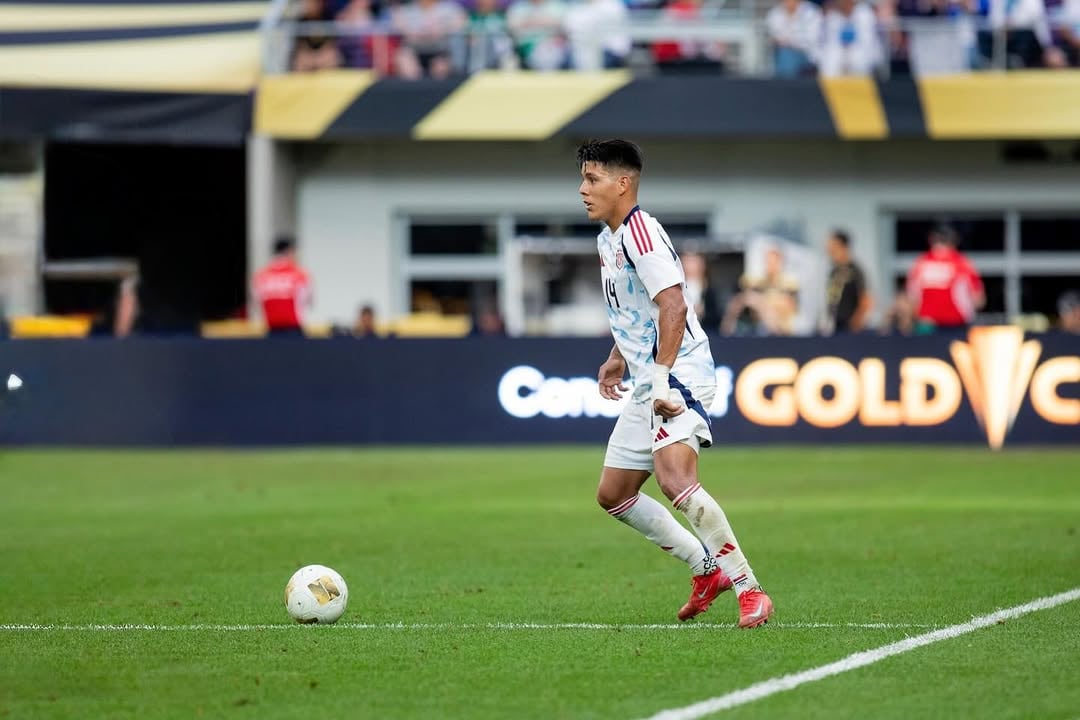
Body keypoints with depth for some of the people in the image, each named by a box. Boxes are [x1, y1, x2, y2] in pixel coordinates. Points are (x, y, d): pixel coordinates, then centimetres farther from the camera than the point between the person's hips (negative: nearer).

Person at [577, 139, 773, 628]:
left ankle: (748, 588, -25)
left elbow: (673, 308, -24)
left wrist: (662, 379, -29)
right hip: (647, 384, 11)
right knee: (613, 494, 13)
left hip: (680, 374, -11)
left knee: (674, 478, -29)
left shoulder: (640, 232, -15)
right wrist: (618, 358, 26)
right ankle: (708, 568, 21)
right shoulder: (607, 239, 17)